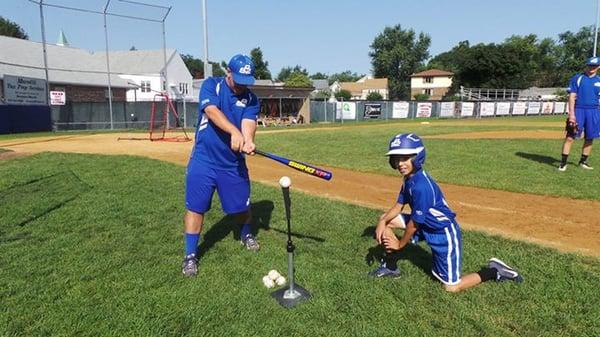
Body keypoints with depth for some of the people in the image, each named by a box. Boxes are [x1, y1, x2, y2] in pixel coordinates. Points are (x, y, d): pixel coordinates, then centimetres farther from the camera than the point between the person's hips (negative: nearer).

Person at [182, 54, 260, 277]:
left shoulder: (251, 99, 2)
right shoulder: (211, 85, -4)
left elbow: (248, 124, -15)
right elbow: (212, 111, -23)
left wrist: (248, 141, -39)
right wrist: (234, 132, -40)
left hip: (234, 163, 2)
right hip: (204, 160, -2)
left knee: (241, 206, 9)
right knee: (195, 207, -2)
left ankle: (246, 234, 41)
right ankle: (190, 255, 14)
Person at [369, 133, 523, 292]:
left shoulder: (421, 185, -32)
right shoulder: (409, 179, -3)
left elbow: (414, 223, -23)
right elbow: (398, 206, 4)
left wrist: (400, 244, -8)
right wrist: (382, 221, -14)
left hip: (444, 233, -9)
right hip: (426, 226, 9)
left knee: (451, 287, -4)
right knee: (386, 222, 2)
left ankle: (494, 271, 15)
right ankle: (391, 267, 17)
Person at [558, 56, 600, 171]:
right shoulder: (577, 78, 3)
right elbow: (572, 97, -4)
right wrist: (571, 114, -13)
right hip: (578, 110, -4)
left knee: (590, 138, 7)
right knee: (570, 137, -9)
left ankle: (583, 161, 20)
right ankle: (563, 162, -6)